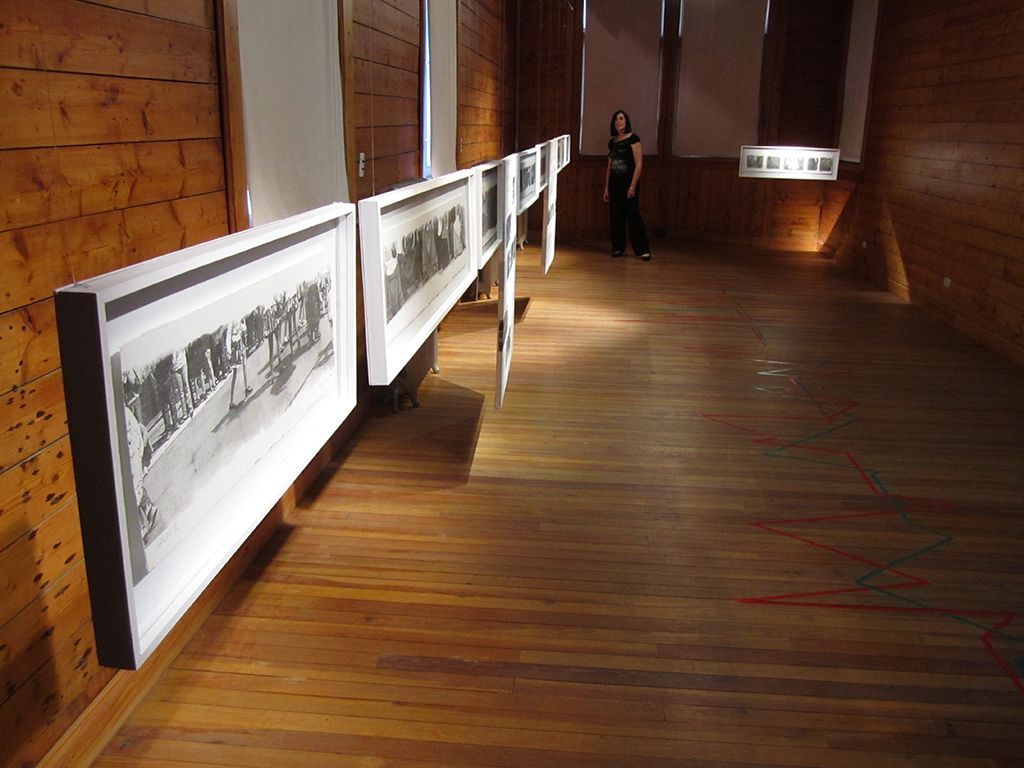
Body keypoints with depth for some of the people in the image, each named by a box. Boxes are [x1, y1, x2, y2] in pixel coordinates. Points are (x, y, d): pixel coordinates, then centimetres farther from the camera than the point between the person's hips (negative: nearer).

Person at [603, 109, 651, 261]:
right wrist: (606, 188, 12)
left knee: (633, 215, -10)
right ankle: (618, 248, 16)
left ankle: (643, 250, -6)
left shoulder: (633, 139, -6)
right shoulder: (612, 142, 12)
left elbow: (639, 165, -11)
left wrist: (633, 186, -17)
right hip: (615, 183, 6)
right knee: (615, 216, 6)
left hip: (628, 182, -6)